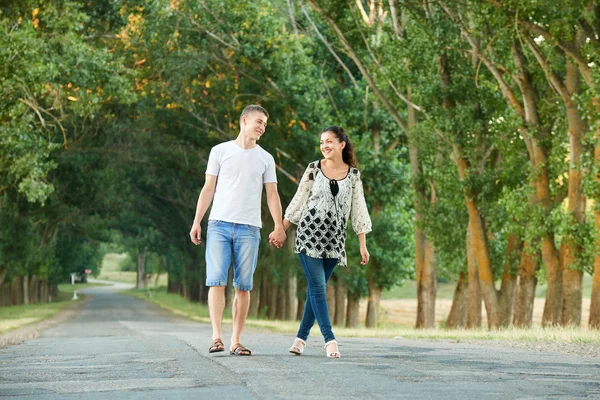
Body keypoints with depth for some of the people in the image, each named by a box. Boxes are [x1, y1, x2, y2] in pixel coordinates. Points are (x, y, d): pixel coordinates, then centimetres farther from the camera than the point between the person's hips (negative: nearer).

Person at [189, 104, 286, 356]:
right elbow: (208, 188, 9)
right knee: (217, 281, -11)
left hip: (249, 229, 1)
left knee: (243, 286, 0)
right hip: (219, 225, -1)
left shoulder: (265, 159, 12)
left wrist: (279, 226, -5)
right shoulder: (220, 151, 8)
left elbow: (272, 194, 9)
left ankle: (236, 341, 4)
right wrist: (197, 221, 2)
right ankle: (217, 337, -14)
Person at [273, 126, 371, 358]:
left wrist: (363, 245, 4)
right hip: (309, 234, -2)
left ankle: (301, 337, 13)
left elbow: (358, 209, 7)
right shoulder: (314, 169, 2)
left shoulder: (353, 174, 6)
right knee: (317, 287, -9)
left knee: (317, 289, 4)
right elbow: (299, 201, 6)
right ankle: (330, 339, -11)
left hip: (334, 239, 2)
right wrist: (281, 230, 4)